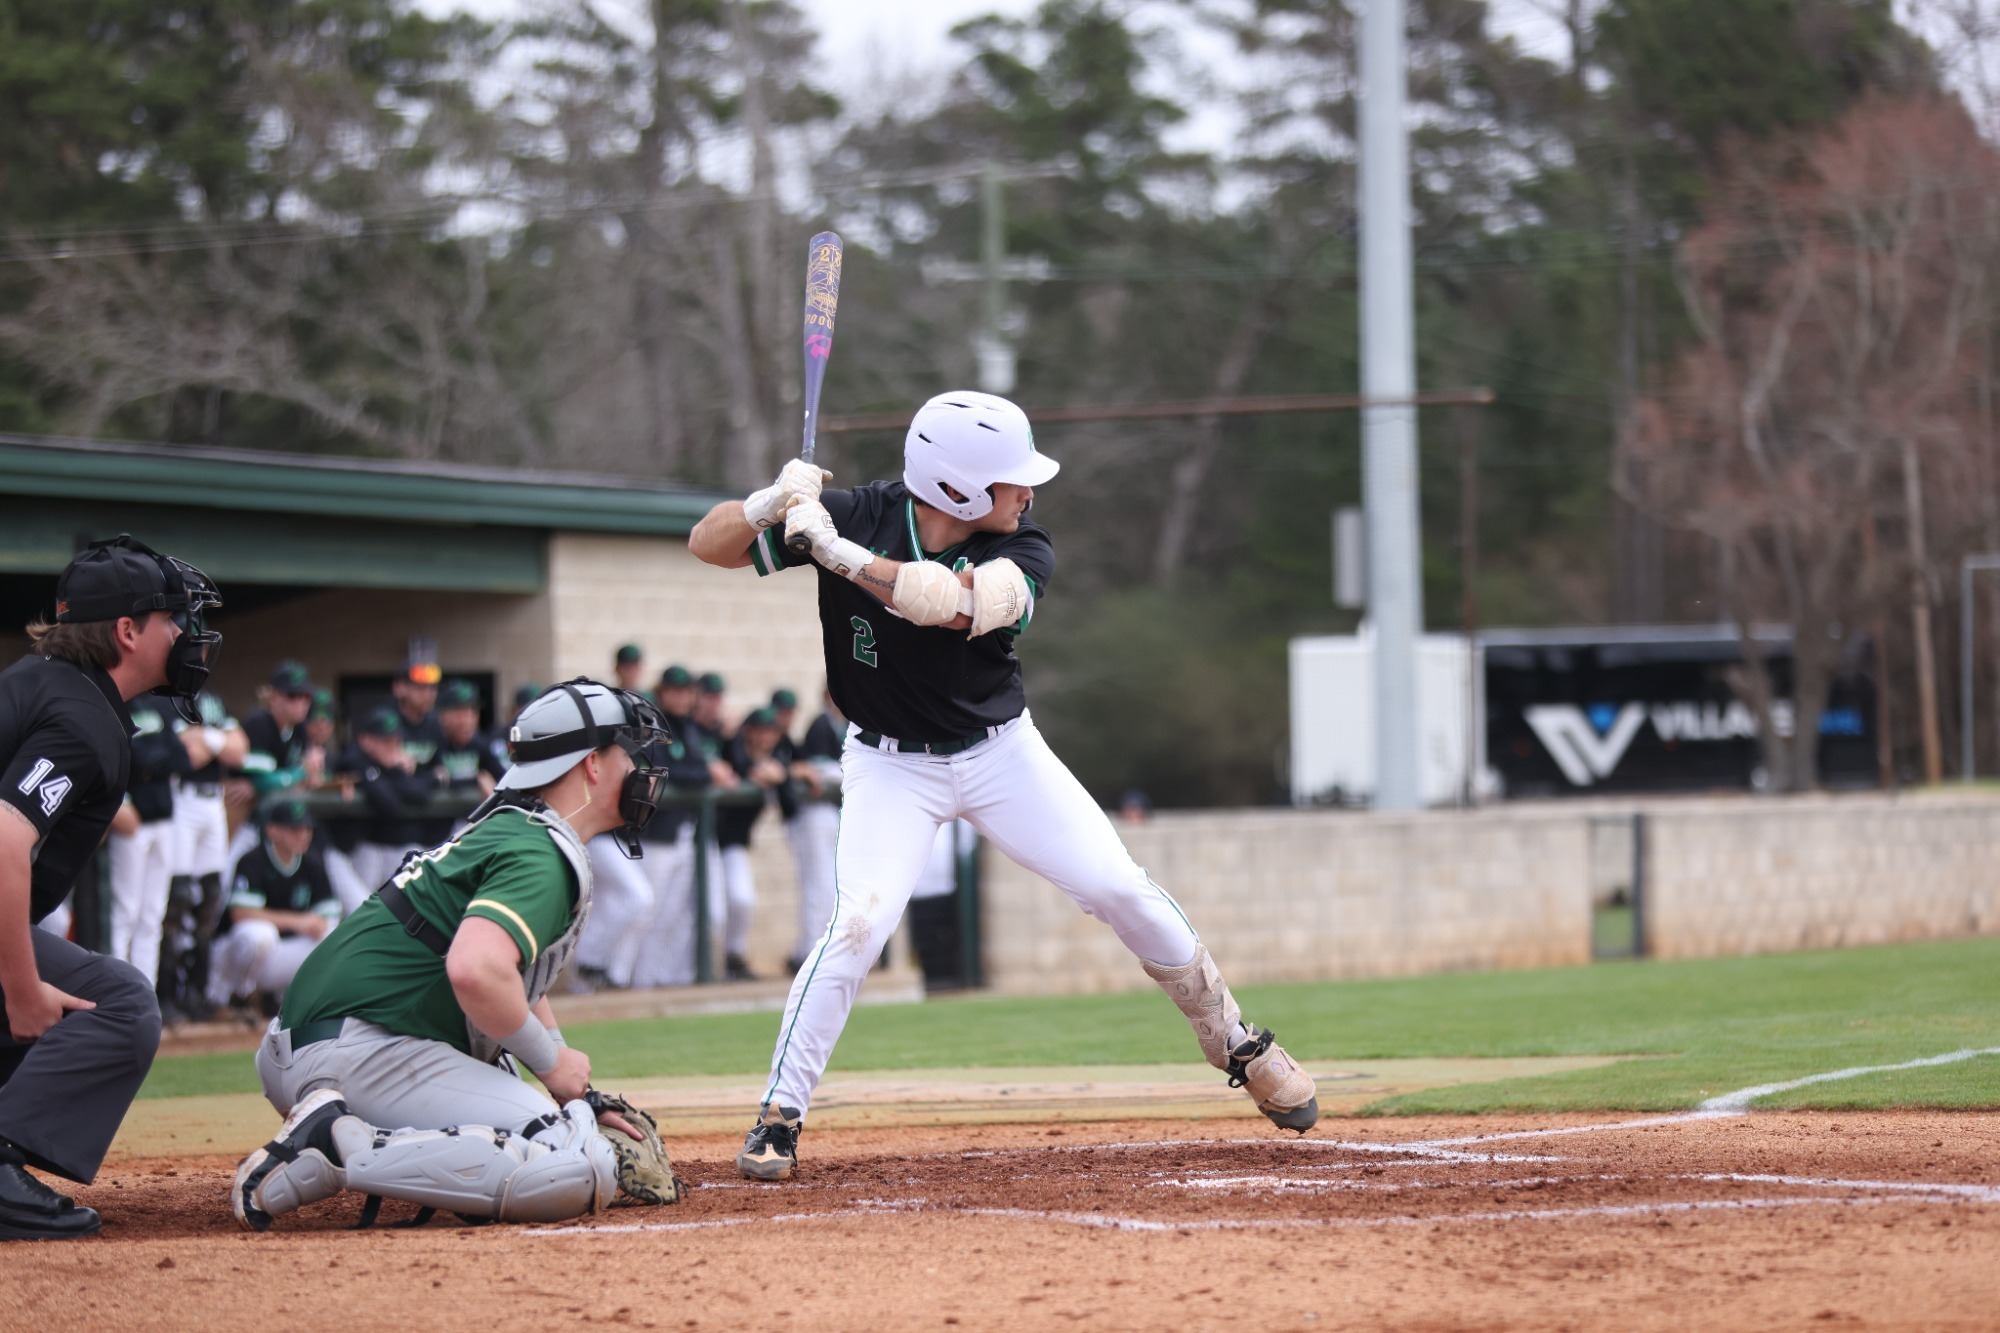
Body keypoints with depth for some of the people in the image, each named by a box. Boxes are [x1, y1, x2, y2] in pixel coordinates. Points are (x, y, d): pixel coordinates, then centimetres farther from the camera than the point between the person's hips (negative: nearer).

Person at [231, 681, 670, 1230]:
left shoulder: (502, 831, 23)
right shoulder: (543, 855, -9)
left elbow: (517, 984, 35)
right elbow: (475, 971, -27)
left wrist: (581, 1096, 26)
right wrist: (552, 1061, -11)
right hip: (363, 1055, -11)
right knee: (582, 1170, -24)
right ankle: (344, 1150, -21)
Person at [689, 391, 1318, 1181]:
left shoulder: (1024, 554, -16)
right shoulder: (856, 517, -18)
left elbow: (955, 603, -37)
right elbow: (709, 544, -17)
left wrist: (839, 553, -41)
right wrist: (771, 503, -38)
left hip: (1002, 753, 2)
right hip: (891, 766, -2)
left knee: (1120, 890, -2)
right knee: (861, 921, -22)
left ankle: (1235, 1042, 19)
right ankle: (778, 1116, -10)